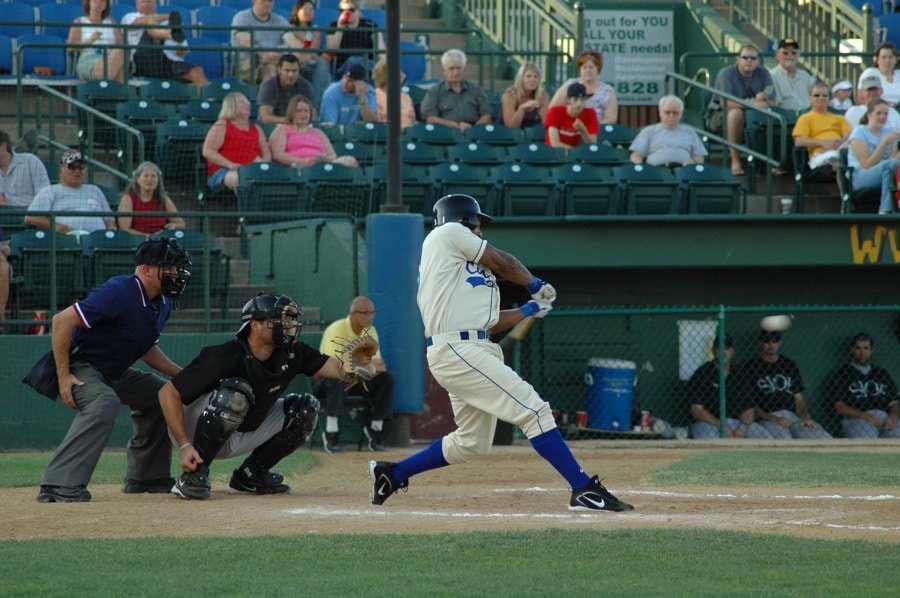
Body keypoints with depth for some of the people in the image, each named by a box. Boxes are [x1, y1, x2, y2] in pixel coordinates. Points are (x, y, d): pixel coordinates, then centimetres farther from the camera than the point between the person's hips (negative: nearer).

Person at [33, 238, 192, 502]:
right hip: (79, 367, -10)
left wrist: (180, 374, 7)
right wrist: (63, 377, -27)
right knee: (105, 402, -36)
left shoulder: (162, 304, 4)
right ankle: (59, 486, -42)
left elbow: (146, 347, 21)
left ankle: (144, 477, 23)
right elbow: (62, 321, -28)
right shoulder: (119, 293, -26)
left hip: (114, 373, 10)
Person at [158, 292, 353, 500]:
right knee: (238, 392, -35)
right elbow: (168, 393, -27)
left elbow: (337, 369, -11)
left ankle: (250, 475, 7)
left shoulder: (290, 353, -9)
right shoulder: (226, 356, -28)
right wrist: (185, 447, -34)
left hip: (237, 439, 7)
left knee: (306, 408, 0)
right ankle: (192, 476, -26)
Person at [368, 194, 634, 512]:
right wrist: (537, 285, 21)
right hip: (457, 351, -10)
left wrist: (530, 309, 26)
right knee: (533, 410, -15)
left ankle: (392, 473, 29)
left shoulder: (463, 267, 26)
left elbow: (489, 321, 23)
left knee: (471, 443, 19)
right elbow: (502, 263, 5)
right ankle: (584, 490, -20)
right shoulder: (448, 234, 2)